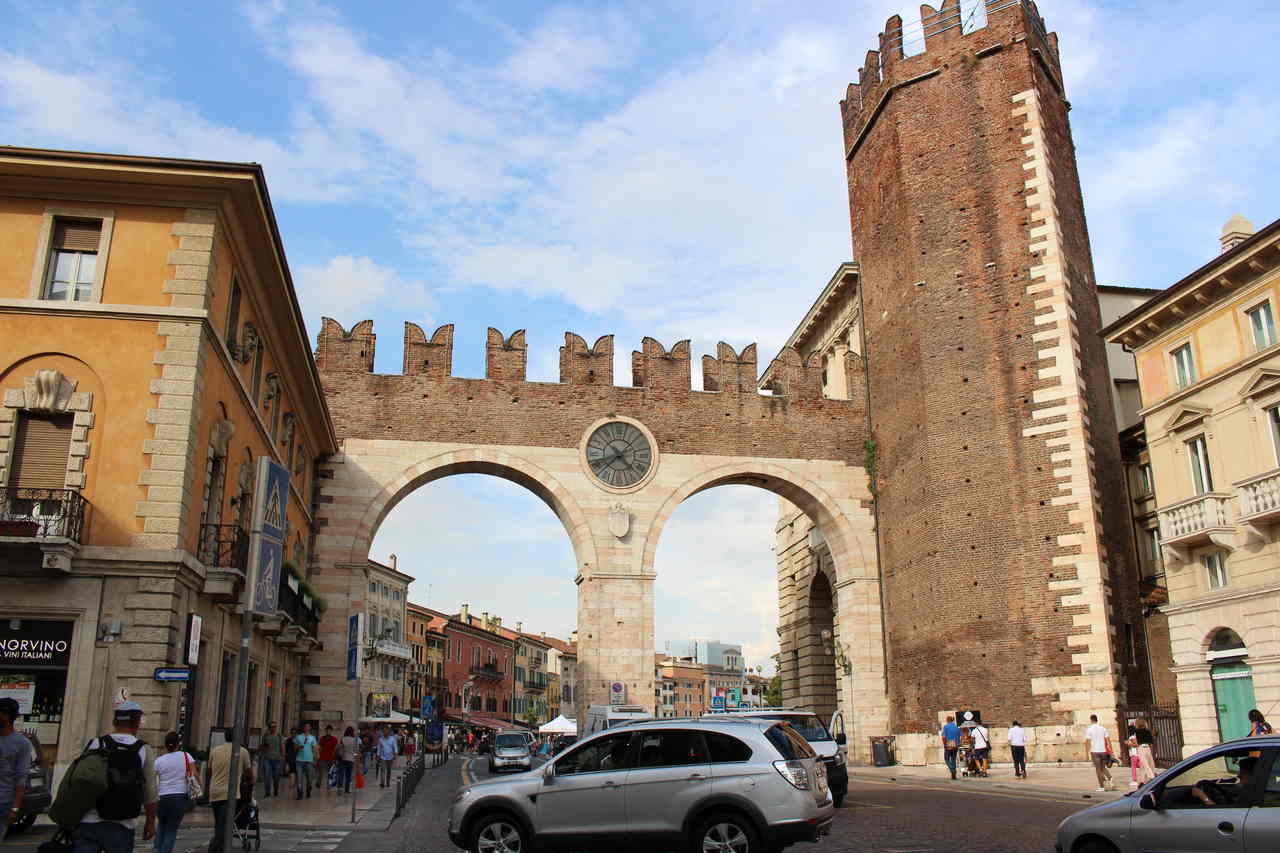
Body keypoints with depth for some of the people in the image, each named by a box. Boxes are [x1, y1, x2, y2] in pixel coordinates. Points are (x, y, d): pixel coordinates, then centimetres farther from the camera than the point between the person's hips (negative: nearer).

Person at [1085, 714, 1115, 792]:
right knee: (1103, 767, 16)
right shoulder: (1103, 729, 5)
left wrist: (1087, 753, -5)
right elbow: (1108, 740, 4)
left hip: (1095, 751, -3)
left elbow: (1087, 742, -9)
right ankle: (1109, 778, -9)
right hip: (1103, 750, 3)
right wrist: (1110, 751, 9)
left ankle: (1102, 786, 2)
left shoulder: (1089, 730, -6)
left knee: (1098, 769, 3)